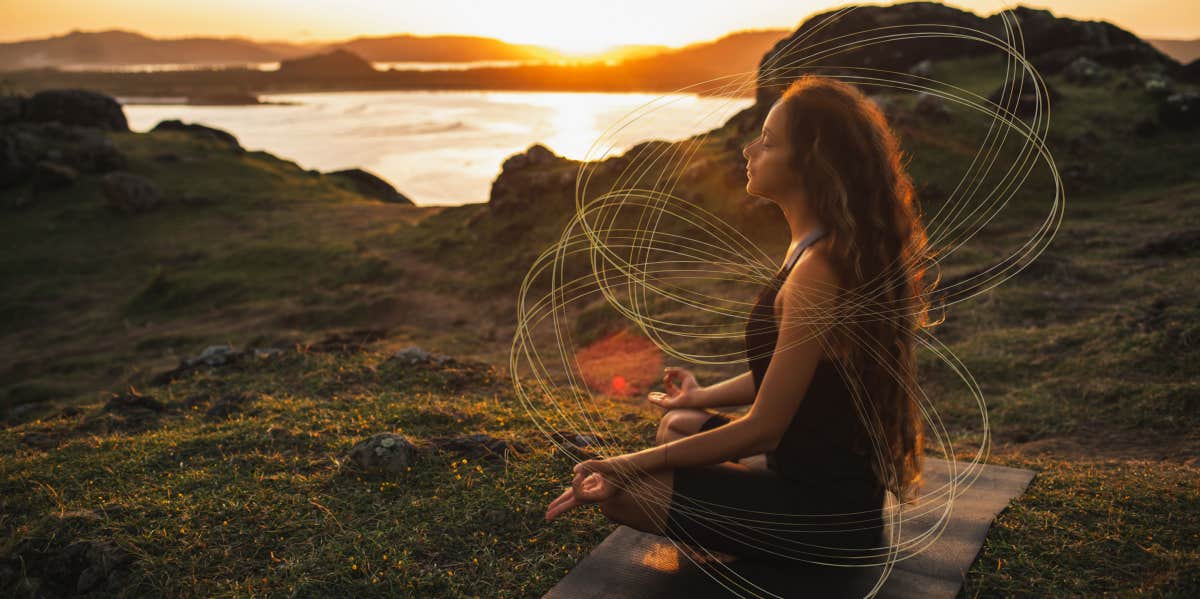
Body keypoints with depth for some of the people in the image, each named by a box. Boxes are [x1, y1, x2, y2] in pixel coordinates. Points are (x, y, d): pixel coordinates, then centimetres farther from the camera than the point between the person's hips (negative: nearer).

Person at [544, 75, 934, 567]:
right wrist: (705, 397, 23)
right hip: (833, 475, 10)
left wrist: (628, 465, -19)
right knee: (678, 425, 25)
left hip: (825, 509, -10)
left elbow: (762, 429, -23)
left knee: (624, 493, -10)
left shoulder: (818, 272, -28)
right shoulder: (822, 248, 2)